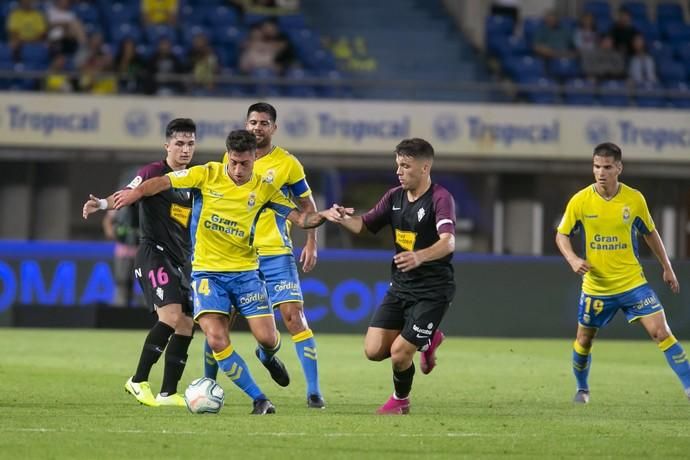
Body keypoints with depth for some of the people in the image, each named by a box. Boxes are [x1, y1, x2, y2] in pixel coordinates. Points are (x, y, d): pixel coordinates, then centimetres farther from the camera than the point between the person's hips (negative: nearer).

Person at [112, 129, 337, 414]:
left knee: (267, 337, -7)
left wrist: (322, 216, -18)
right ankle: (259, 399, -5)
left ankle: (268, 356, 34)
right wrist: (134, 193, -25)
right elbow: (162, 182, -9)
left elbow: (300, 219, 2)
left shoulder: (263, 189, 0)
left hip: (244, 271, 1)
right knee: (217, 340, -17)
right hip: (207, 271, -1)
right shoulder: (207, 175, -6)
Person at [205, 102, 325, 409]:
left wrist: (311, 244, 0)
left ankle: (313, 391, -12)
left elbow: (307, 205, 7)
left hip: (275, 254, -3)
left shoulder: (287, 164, -3)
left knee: (293, 315, -13)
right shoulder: (230, 159, 5)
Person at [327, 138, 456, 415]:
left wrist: (420, 257, -53)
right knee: (374, 350, -2)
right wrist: (344, 218, -9)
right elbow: (364, 225, 16)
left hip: (432, 290, -7)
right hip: (400, 286, 7)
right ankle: (427, 341, 26)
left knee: (400, 353, -12)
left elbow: (448, 243, -33)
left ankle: (401, 400, 20)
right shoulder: (395, 197, 5)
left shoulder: (440, 199, -18)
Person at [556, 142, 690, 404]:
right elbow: (562, 235, 2)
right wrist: (573, 259, -17)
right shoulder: (580, 201, -9)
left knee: (661, 331, -13)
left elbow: (650, 233, 9)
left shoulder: (634, 199, -7)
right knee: (584, 340, 12)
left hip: (632, 282, -1)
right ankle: (582, 389, 38)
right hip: (595, 286, 1)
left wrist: (667, 268, 13)